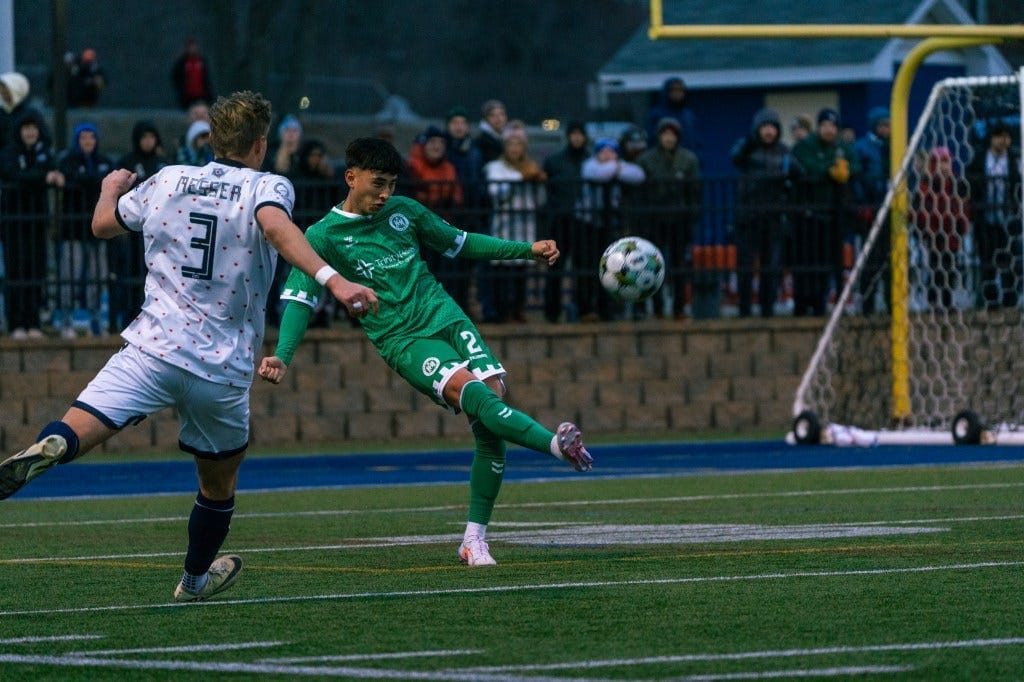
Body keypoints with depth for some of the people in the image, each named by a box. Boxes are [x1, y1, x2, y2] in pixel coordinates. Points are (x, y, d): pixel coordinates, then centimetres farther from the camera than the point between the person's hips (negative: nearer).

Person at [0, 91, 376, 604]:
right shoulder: (267, 188, 1)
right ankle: (196, 578, 40)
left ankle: (43, 451, -51)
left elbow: (103, 225, 26)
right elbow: (277, 228, -23)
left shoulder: (166, 182, 12)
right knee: (219, 482, 23)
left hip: (151, 350, 1)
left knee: (75, 431, -17)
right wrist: (333, 280, -33)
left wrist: (111, 189, 47)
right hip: (223, 370, -1)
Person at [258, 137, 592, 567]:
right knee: (473, 392, -32)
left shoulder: (404, 211, 13)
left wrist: (527, 250, 20)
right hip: (405, 341, -4)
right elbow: (299, 299, -7)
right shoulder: (324, 236, 0)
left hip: (448, 319, 4)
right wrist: (282, 357, -23)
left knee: (490, 425, -11)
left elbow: (459, 243, 25)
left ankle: (474, 539, -4)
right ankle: (557, 444, -43)